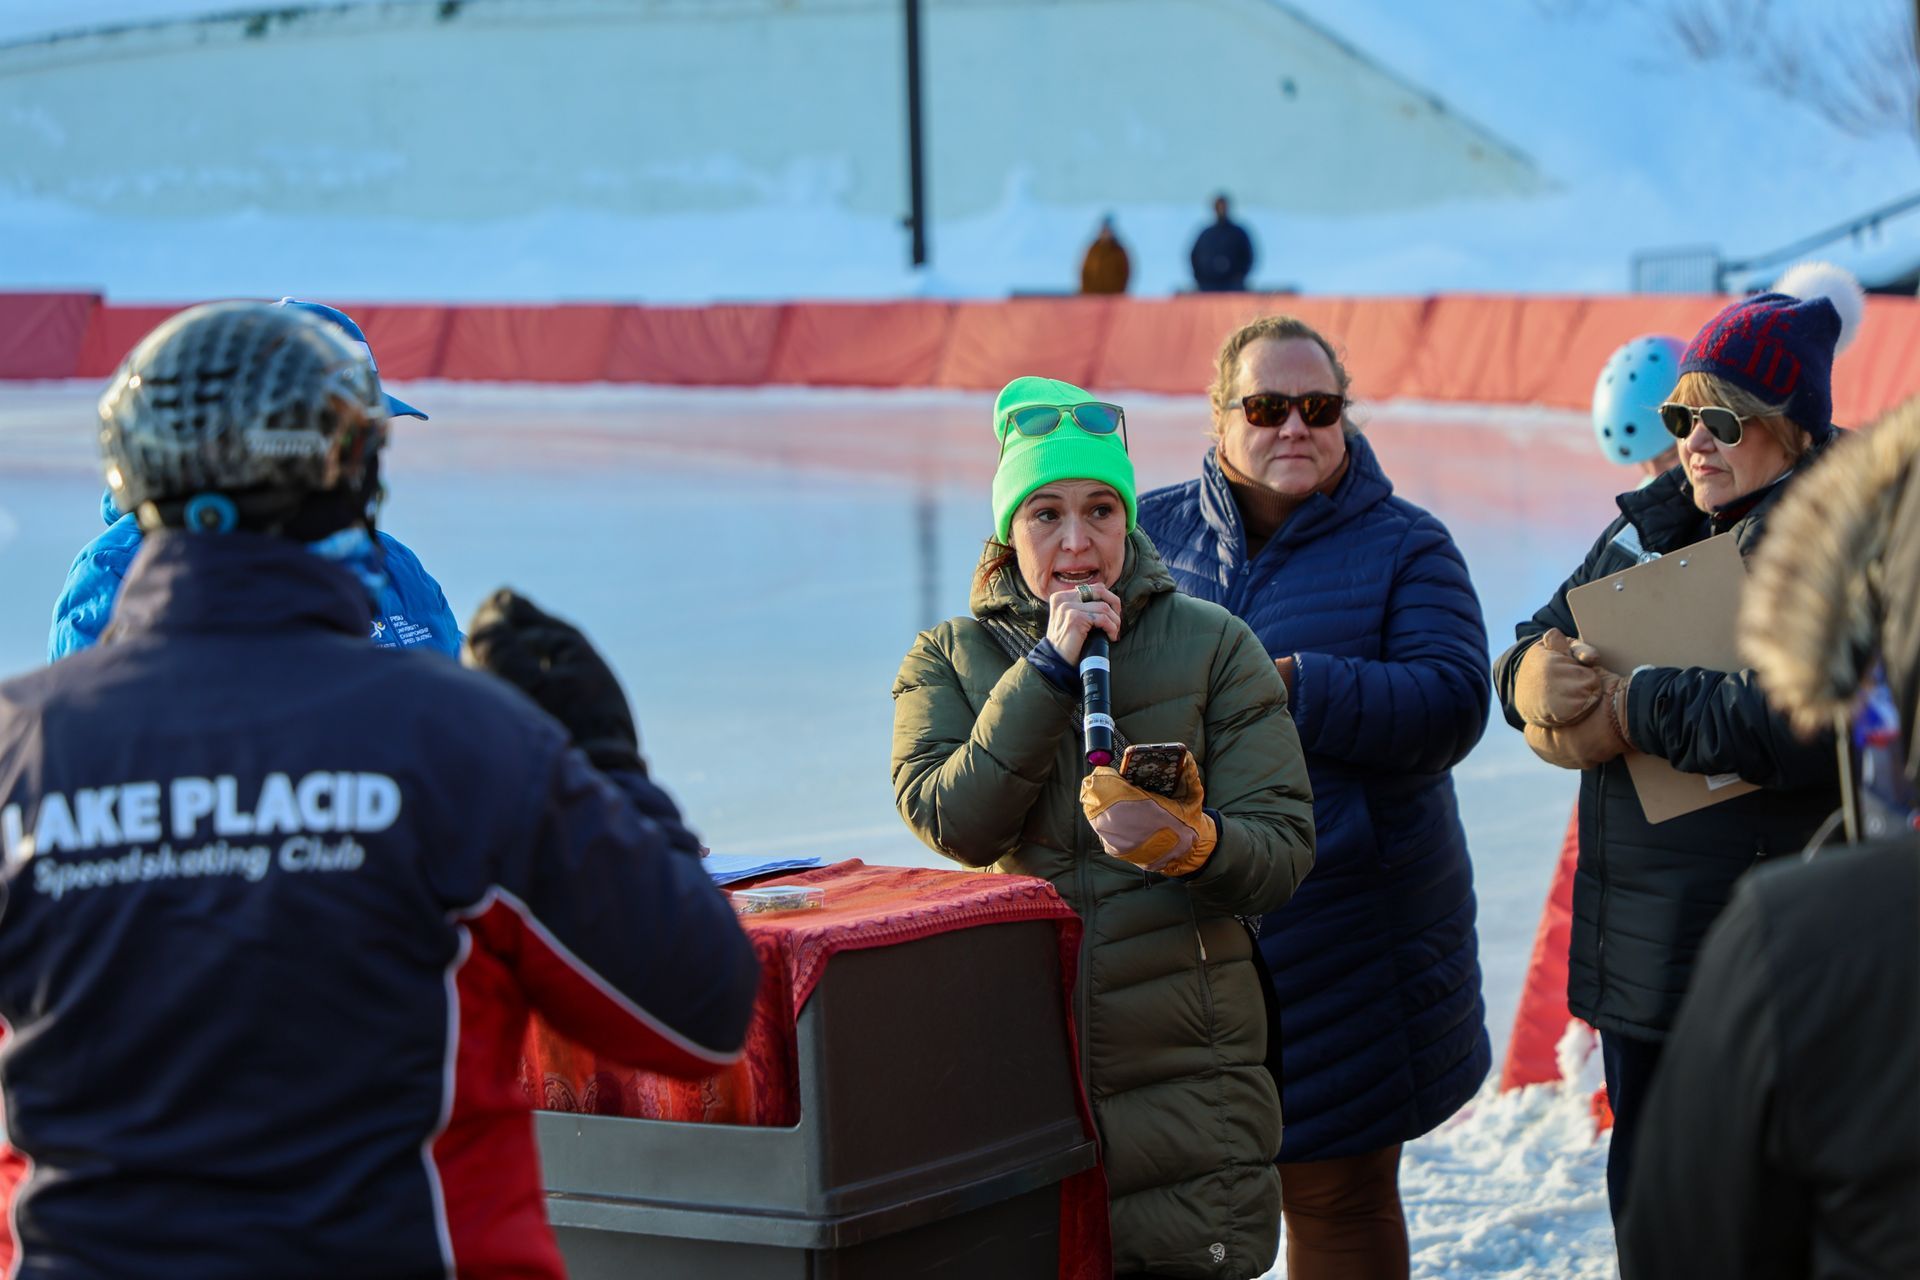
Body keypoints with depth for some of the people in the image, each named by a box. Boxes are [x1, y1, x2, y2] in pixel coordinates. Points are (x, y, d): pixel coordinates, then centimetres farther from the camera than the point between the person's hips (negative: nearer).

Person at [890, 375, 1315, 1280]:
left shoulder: (1211, 644, 5)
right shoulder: (948, 660, 8)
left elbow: (1284, 844, -2)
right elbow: (951, 822, -9)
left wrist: (1190, 845, -24)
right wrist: (1050, 668, -14)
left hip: (1184, 1067, -1)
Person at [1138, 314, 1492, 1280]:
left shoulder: (1403, 548, 0)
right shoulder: (1153, 531, 8)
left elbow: (1451, 703, -14)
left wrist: (1295, 688, -23)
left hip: (1338, 937, -2)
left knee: (1340, 1198, 7)